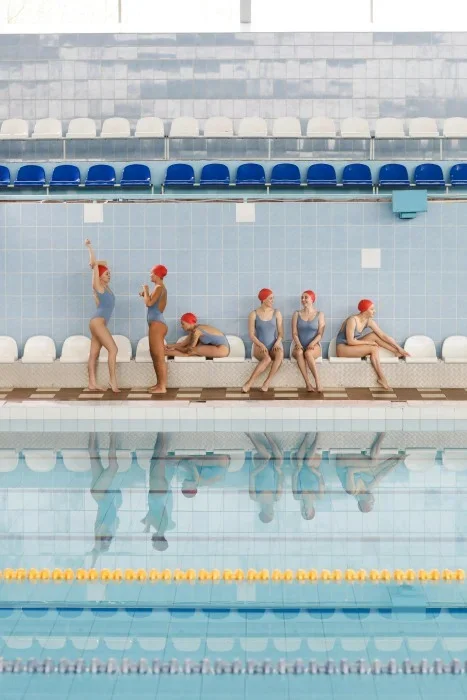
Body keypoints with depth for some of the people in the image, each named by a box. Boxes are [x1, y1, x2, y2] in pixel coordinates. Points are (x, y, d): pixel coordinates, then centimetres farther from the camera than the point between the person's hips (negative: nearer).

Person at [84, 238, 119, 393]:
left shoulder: (105, 286, 16)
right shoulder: (97, 285, -5)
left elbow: (103, 263, 30)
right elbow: (95, 265, -10)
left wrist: (95, 263, 14)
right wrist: (89, 247, -6)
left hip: (99, 323, 9)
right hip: (98, 322, -9)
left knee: (94, 353, 5)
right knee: (113, 349, -14)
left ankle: (92, 384, 4)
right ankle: (113, 383, -16)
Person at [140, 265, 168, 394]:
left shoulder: (159, 287, -12)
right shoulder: (160, 288, 18)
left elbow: (149, 303, -20)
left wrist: (146, 290, -6)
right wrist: (145, 295, 18)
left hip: (157, 324, -11)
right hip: (156, 324, 11)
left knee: (159, 357, -9)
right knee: (155, 355, 16)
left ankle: (162, 387, -7)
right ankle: (160, 384, 21)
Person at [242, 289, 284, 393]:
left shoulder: (277, 313, 6)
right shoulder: (254, 314, -1)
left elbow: (281, 333, 5)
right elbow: (251, 335, -4)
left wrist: (277, 342, -15)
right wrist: (261, 345, -19)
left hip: (274, 346, 2)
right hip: (259, 346, -2)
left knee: (280, 354, -35)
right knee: (267, 359, -37)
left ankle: (267, 381, -28)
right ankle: (249, 383, -30)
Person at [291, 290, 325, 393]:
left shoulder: (319, 314, 6)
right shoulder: (297, 314, 10)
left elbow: (320, 334, -1)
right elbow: (294, 333, 3)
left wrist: (312, 343, -18)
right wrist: (298, 344, -16)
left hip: (314, 346, -1)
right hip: (300, 346, 1)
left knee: (308, 353, -38)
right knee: (299, 352, -36)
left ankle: (317, 382, -36)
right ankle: (308, 384, -39)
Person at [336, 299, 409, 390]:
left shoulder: (369, 321, -3)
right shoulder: (352, 320, -23)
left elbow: (383, 336, -2)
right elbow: (350, 341, -25)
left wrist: (399, 348, -5)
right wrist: (369, 342, -17)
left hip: (353, 346, 7)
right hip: (342, 348, -7)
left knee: (375, 336, -5)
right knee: (373, 349, -21)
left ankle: (397, 353, 2)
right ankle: (381, 378, -17)